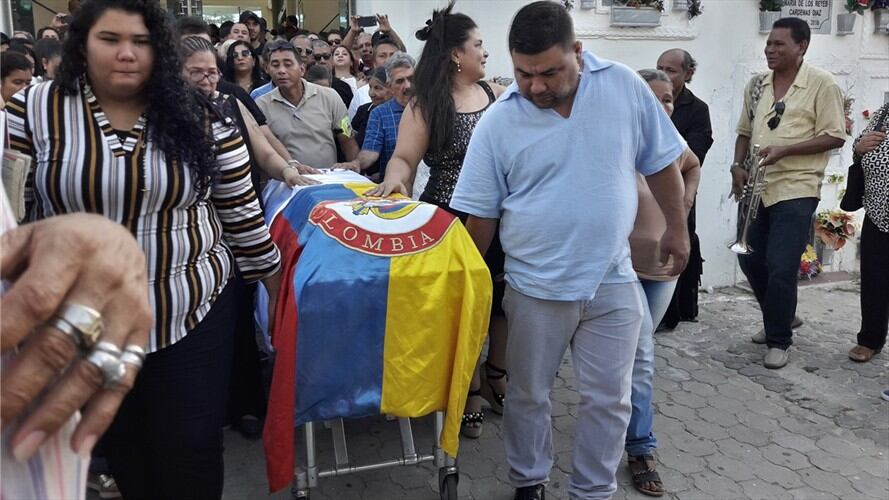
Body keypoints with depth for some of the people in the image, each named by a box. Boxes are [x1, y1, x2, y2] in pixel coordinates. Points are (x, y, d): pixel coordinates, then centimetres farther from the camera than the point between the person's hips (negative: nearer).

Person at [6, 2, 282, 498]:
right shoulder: (35, 109, -5)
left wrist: (272, 275, 6)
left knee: (192, 449, 6)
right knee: (121, 443, 19)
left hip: (194, 311, -1)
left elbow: (240, 210, 1)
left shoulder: (201, 117, -6)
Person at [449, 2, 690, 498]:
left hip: (613, 281, 1)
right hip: (535, 287, -1)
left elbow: (662, 162, 6)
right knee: (528, 396, 15)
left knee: (608, 400, 12)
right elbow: (480, 214, -3)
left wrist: (677, 228, 10)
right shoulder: (497, 123, -10)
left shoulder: (625, 86, -7)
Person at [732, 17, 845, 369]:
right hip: (757, 187, 6)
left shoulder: (822, 84, -7)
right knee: (750, 260, 12)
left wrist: (784, 150, -20)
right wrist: (737, 165, -1)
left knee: (781, 268, -8)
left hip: (796, 190, -6)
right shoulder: (756, 84, 10)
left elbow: (834, 137, -10)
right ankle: (778, 320, 35)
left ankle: (779, 341, 10)